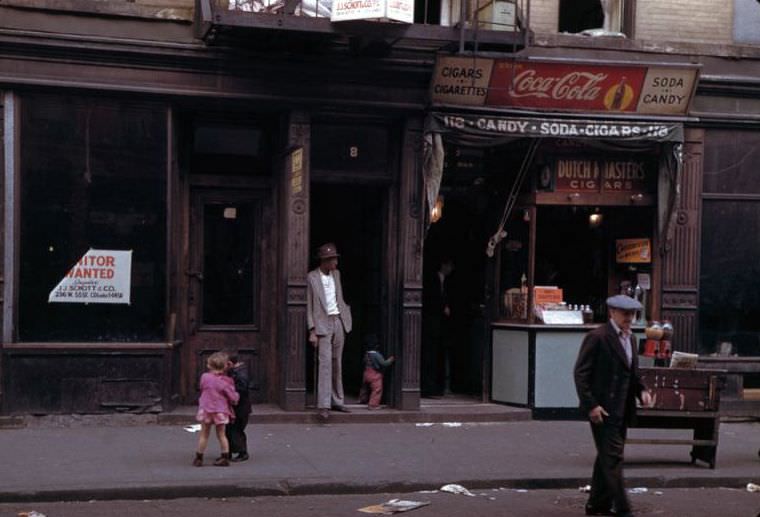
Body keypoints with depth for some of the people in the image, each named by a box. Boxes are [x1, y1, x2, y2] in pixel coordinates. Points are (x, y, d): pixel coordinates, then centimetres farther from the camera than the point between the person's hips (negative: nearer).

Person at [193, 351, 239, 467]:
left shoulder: (204, 377, -8)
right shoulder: (225, 381, -11)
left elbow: (202, 389, 7)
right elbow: (233, 398, -8)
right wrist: (236, 395, 13)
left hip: (206, 409, 0)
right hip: (221, 411, 0)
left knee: (204, 434, 9)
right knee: (221, 435, 12)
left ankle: (199, 458, 13)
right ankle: (225, 457, 12)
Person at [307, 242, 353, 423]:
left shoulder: (336, 274, 11)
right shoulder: (312, 277, -6)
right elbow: (310, 306, -7)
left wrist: (346, 313, 11)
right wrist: (312, 331, -11)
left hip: (339, 321, 6)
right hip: (323, 324, -6)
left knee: (337, 364, 9)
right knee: (325, 363, -13)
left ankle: (337, 401, 17)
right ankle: (324, 405, -13)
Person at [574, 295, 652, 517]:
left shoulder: (630, 338, 14)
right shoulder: (597, 337, -12)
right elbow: (581, 373, -14)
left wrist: (642, 390, 6)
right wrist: (591, 405, -19)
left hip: (622, 410, 8)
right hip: (602, 410, -8)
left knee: (607, 457, 14)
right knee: (613, 457, -8)